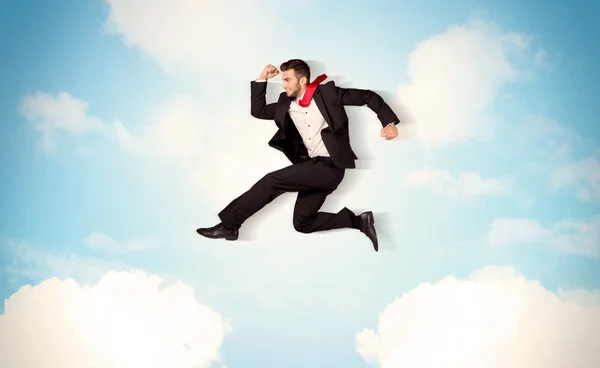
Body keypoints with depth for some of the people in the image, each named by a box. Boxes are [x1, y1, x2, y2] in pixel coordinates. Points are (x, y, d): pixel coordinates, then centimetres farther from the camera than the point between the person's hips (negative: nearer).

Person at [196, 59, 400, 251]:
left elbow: (368, 96, 0)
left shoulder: (327, 93, -3)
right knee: (302, 223, 7)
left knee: (272, 180, -16)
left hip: (330, 166, -8)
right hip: (312, 167, 8)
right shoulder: (286, 102, 13)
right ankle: (358, 221, 10)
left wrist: (389, 122, -9)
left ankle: (229, 224, -6)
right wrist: (262, 79, 7)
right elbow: (258, 111, 15)